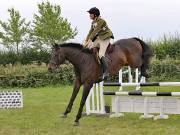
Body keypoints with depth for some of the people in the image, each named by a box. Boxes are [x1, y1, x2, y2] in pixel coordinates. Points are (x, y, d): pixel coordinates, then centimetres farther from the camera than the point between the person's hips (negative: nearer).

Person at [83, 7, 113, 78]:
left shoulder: (101, 21, -19)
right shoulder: (93, 22, 9)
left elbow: (95, 32, -23)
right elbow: (90, 32, 9)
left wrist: (88, 42, -26)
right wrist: (85, 41, -1)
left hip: (105, 38, -9)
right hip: (98, 38, 9)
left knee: (101, 55, -21)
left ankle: (106, 72, -16)